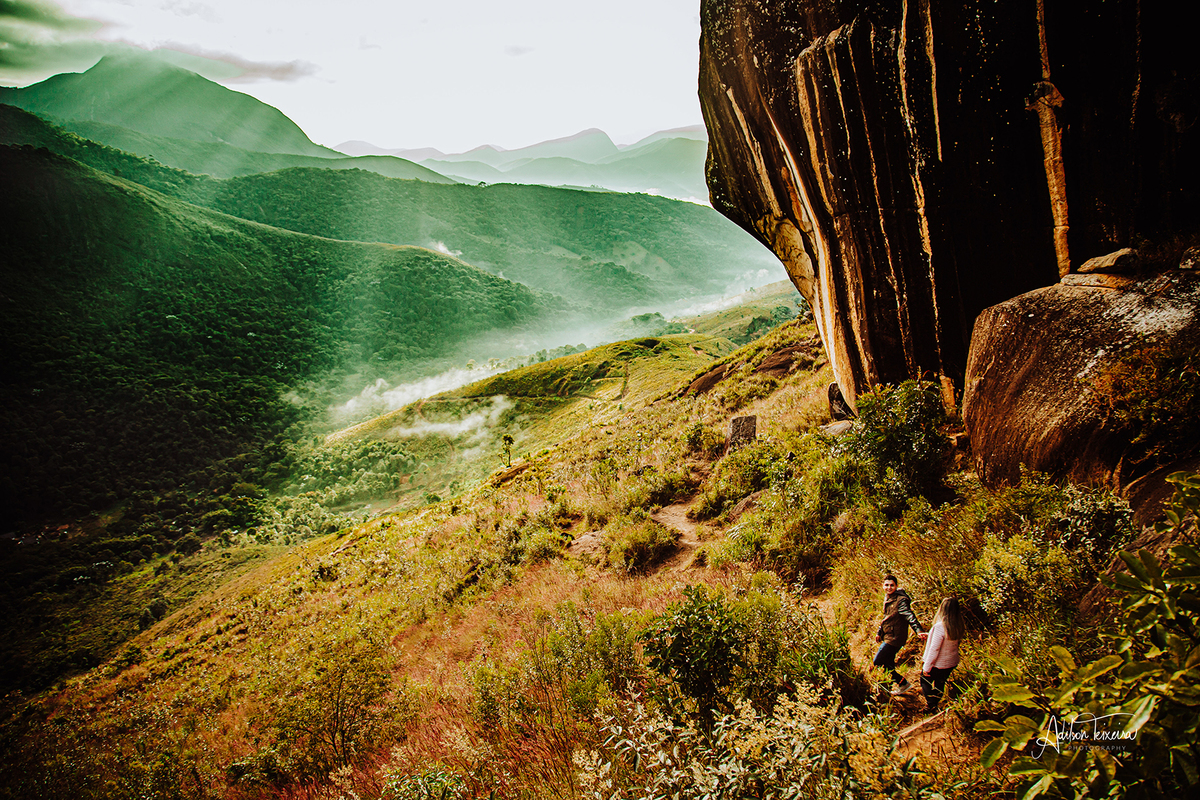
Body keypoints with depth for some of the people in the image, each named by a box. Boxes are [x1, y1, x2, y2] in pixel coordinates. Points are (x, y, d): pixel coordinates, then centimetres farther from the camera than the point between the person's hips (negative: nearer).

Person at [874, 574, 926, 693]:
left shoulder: (901, 600, -20)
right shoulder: (887, 598, 8)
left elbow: (909, 616, -36)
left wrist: (919, 630, -51)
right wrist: (879, 632, 28)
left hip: (894, 638, -9)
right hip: (887, 636, 9)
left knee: (878, 662, -7)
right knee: (888, 662, 19)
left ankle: (902, 683, 4)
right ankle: (897, 683, 37)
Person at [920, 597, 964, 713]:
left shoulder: (940, 627, -29)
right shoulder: (958, 626, -9)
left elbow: (934, 649, -24)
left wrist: (926, 667, -14)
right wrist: (929, 635, 18)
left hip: (938, 664, -6)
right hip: (952, 663, 6)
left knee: (925, 681, 16)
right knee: (940, 684, 24)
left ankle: (931, 706, 12)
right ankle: (934, 704, 40)